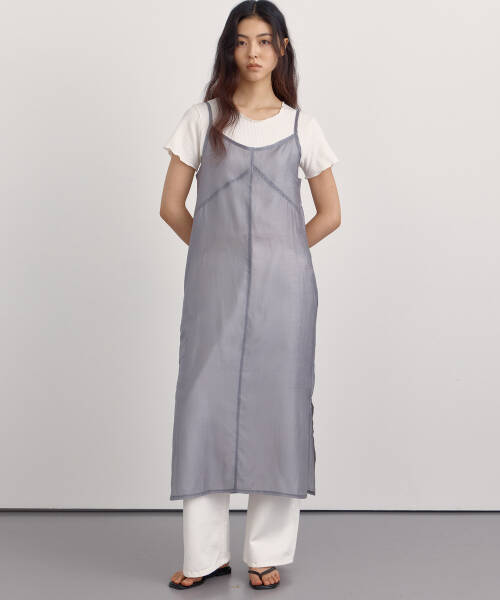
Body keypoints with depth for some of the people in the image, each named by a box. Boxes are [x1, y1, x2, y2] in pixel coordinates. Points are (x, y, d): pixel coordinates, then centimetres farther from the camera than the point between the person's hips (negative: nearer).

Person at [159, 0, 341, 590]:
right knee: (205, 404, 0)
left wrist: (279, 253, 7)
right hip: (214, 287, 0)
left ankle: (268, 553, 14)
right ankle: (204, 553, 11)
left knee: (277, 406, 2)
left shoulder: (301, 126, 7)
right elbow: (171, 205, 7)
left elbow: (329, 214, 11)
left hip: (282, 286, 0)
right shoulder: (202, 121, 6)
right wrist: (217, 251, 7)